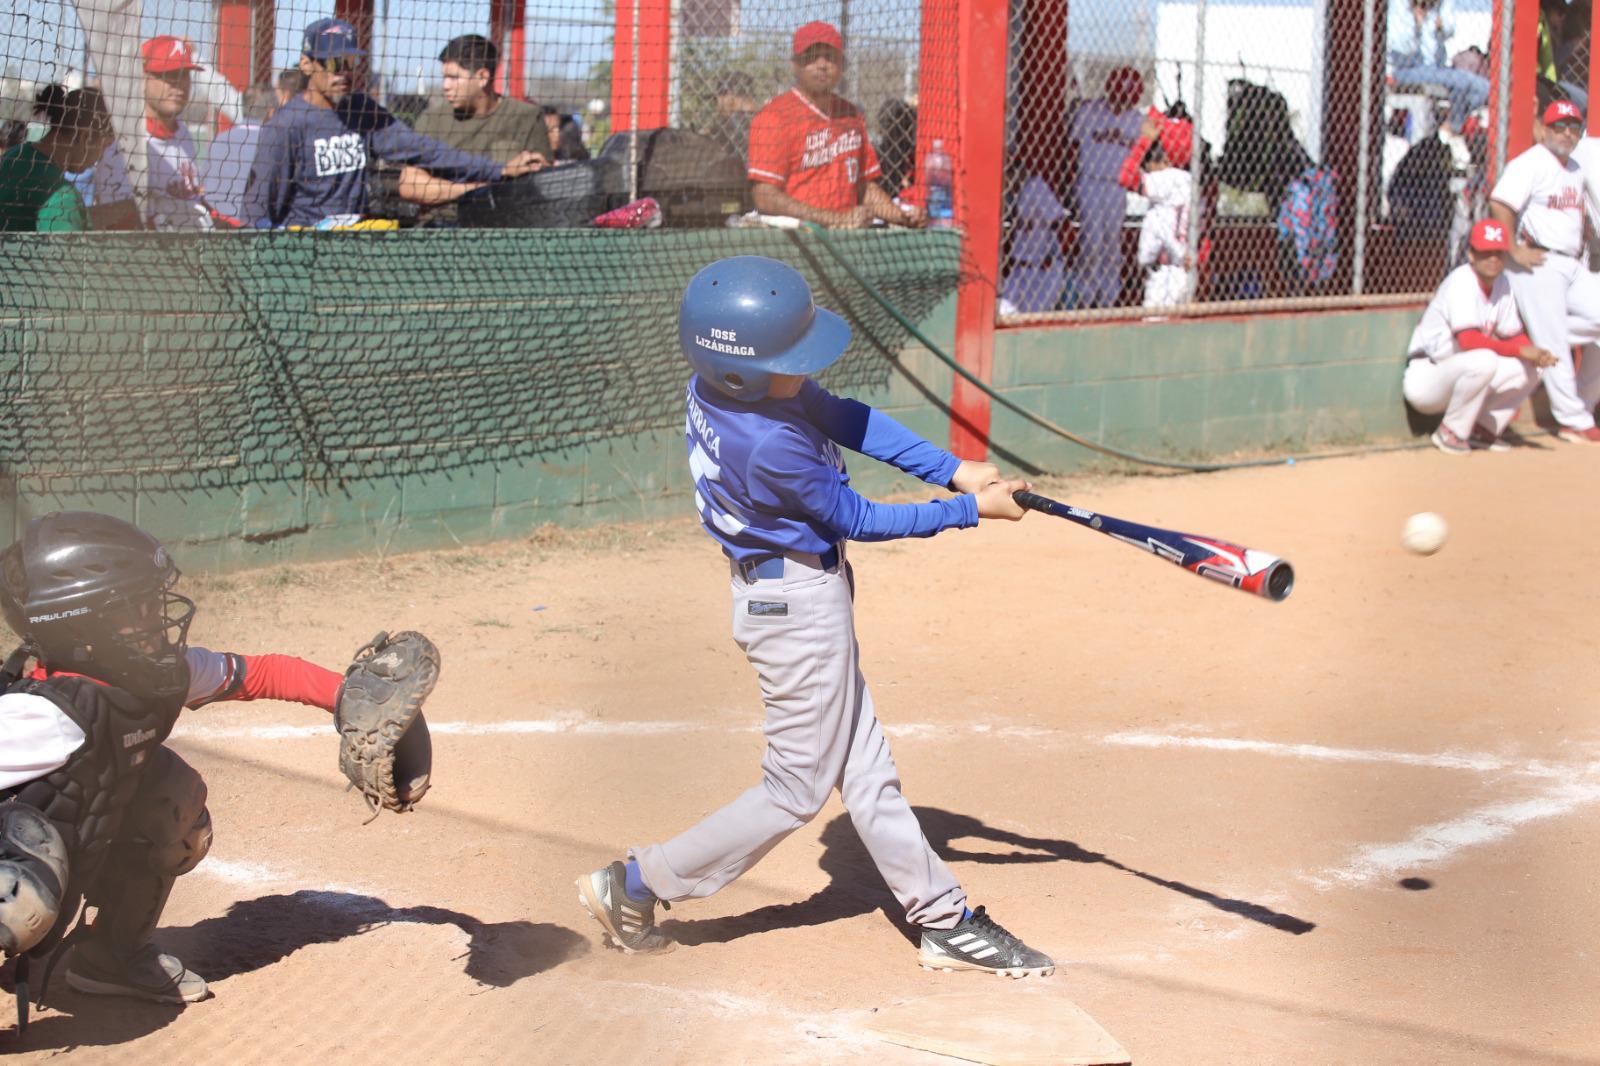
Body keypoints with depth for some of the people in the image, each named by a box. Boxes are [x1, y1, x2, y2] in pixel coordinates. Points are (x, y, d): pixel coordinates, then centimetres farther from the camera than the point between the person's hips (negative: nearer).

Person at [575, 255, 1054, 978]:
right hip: (800, 604, -9)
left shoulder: (719, 382, -8)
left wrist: (954, 469, -8)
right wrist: (970, 510, -11)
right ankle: (635, 886, 14)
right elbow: (859, 520, -19)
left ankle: (945, 920, 25)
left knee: (864, 768, 15)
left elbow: (844, 418, -2)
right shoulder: (770, 445, -32)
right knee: (798, 788, 6)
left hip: (781, 590, 9)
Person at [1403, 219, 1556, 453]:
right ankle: (1451, 431, -15)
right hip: (1424, 378, -8)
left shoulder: (1502, 284, 5)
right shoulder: (1461, 282, -19)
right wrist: (1520, 350, -28)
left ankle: (1482, 430, 7)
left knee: (1529, 368, -2)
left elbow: (1514, 335, 7)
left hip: (1456, 376, 8)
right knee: (1484, 360, -34)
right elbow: (1468, 340, -30)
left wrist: (1535, 353, -15)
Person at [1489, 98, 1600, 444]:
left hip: (1571, 266, 8)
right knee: (1553, 347, -6)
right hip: (1539, 265, -8)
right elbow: (1499, 205, -18)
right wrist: (1515, 250, -19)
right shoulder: (1530, 164, -8)